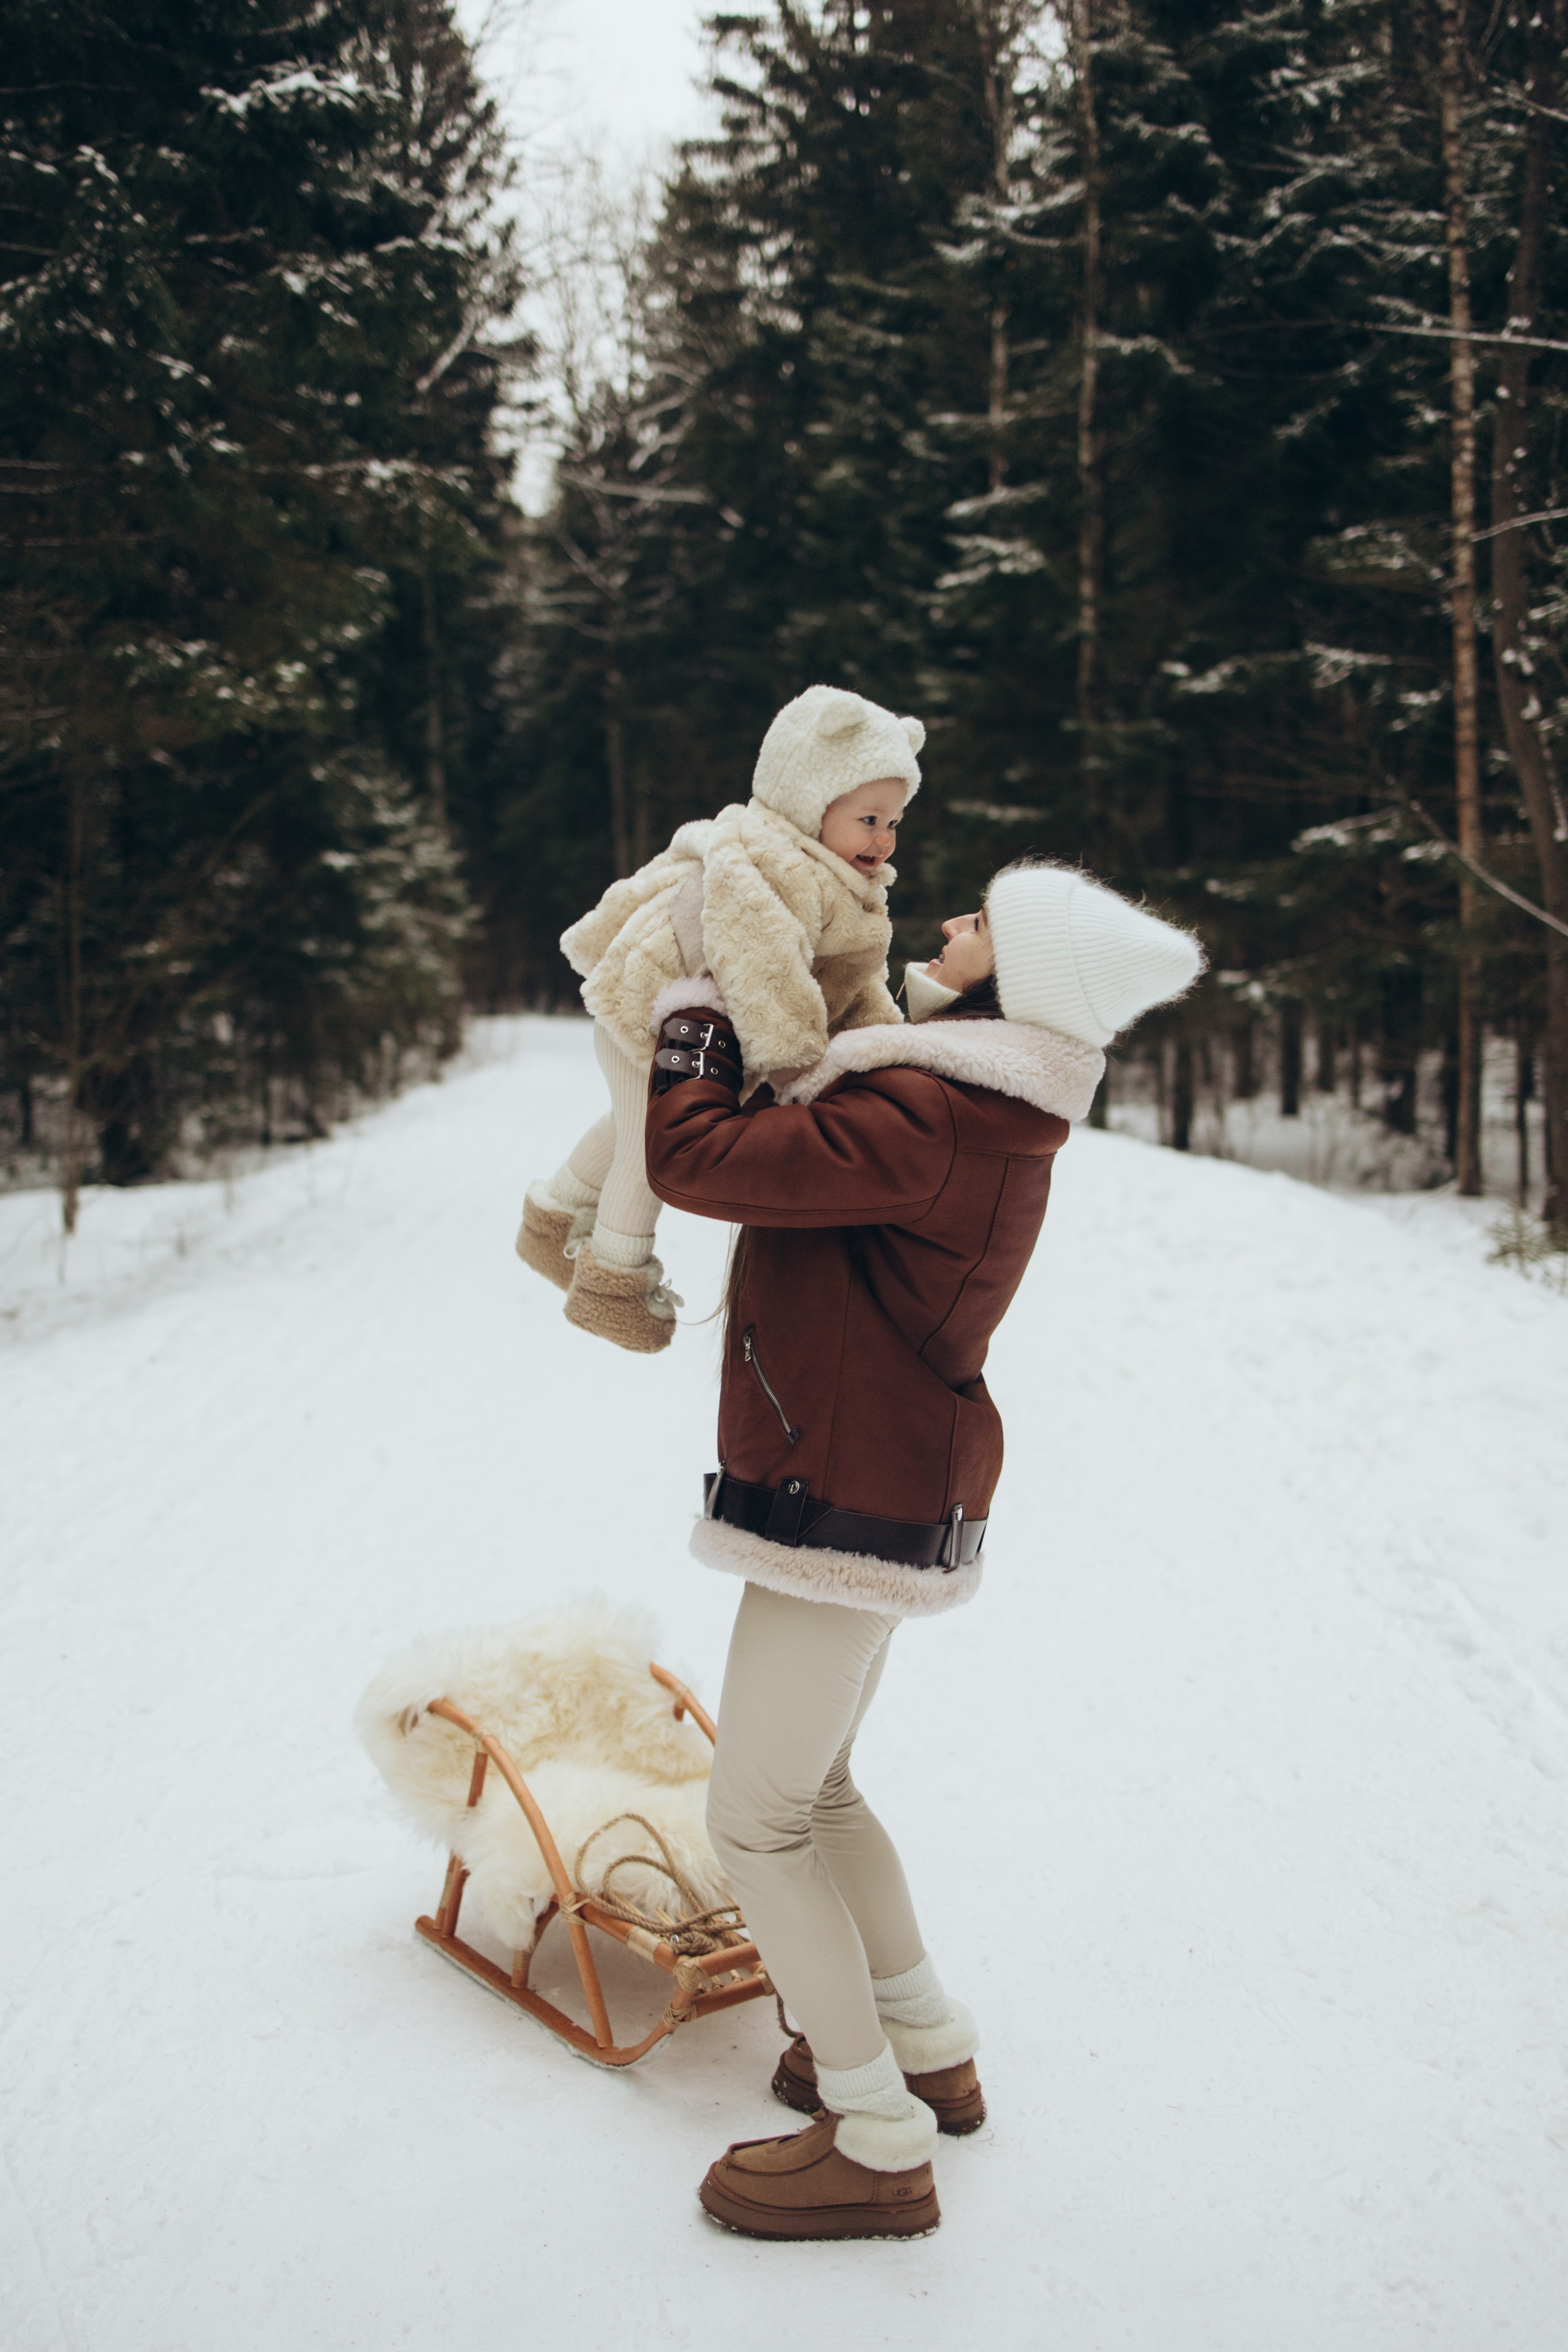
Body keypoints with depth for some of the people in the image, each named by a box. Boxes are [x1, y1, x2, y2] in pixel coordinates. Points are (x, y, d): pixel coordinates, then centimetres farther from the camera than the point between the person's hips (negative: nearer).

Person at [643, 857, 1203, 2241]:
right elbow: (806, 1150, 22)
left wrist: (694, 1019, -6)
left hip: (845, 1496, -10)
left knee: (758, 1821, 0)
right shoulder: (988, 1108, 8)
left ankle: (878, 2150, 10)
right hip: (887, 1489, 10)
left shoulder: (920, 1120, -24)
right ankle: (929, 2052, 34)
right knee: (814, 1786, 23)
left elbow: (696, 1161, -23)